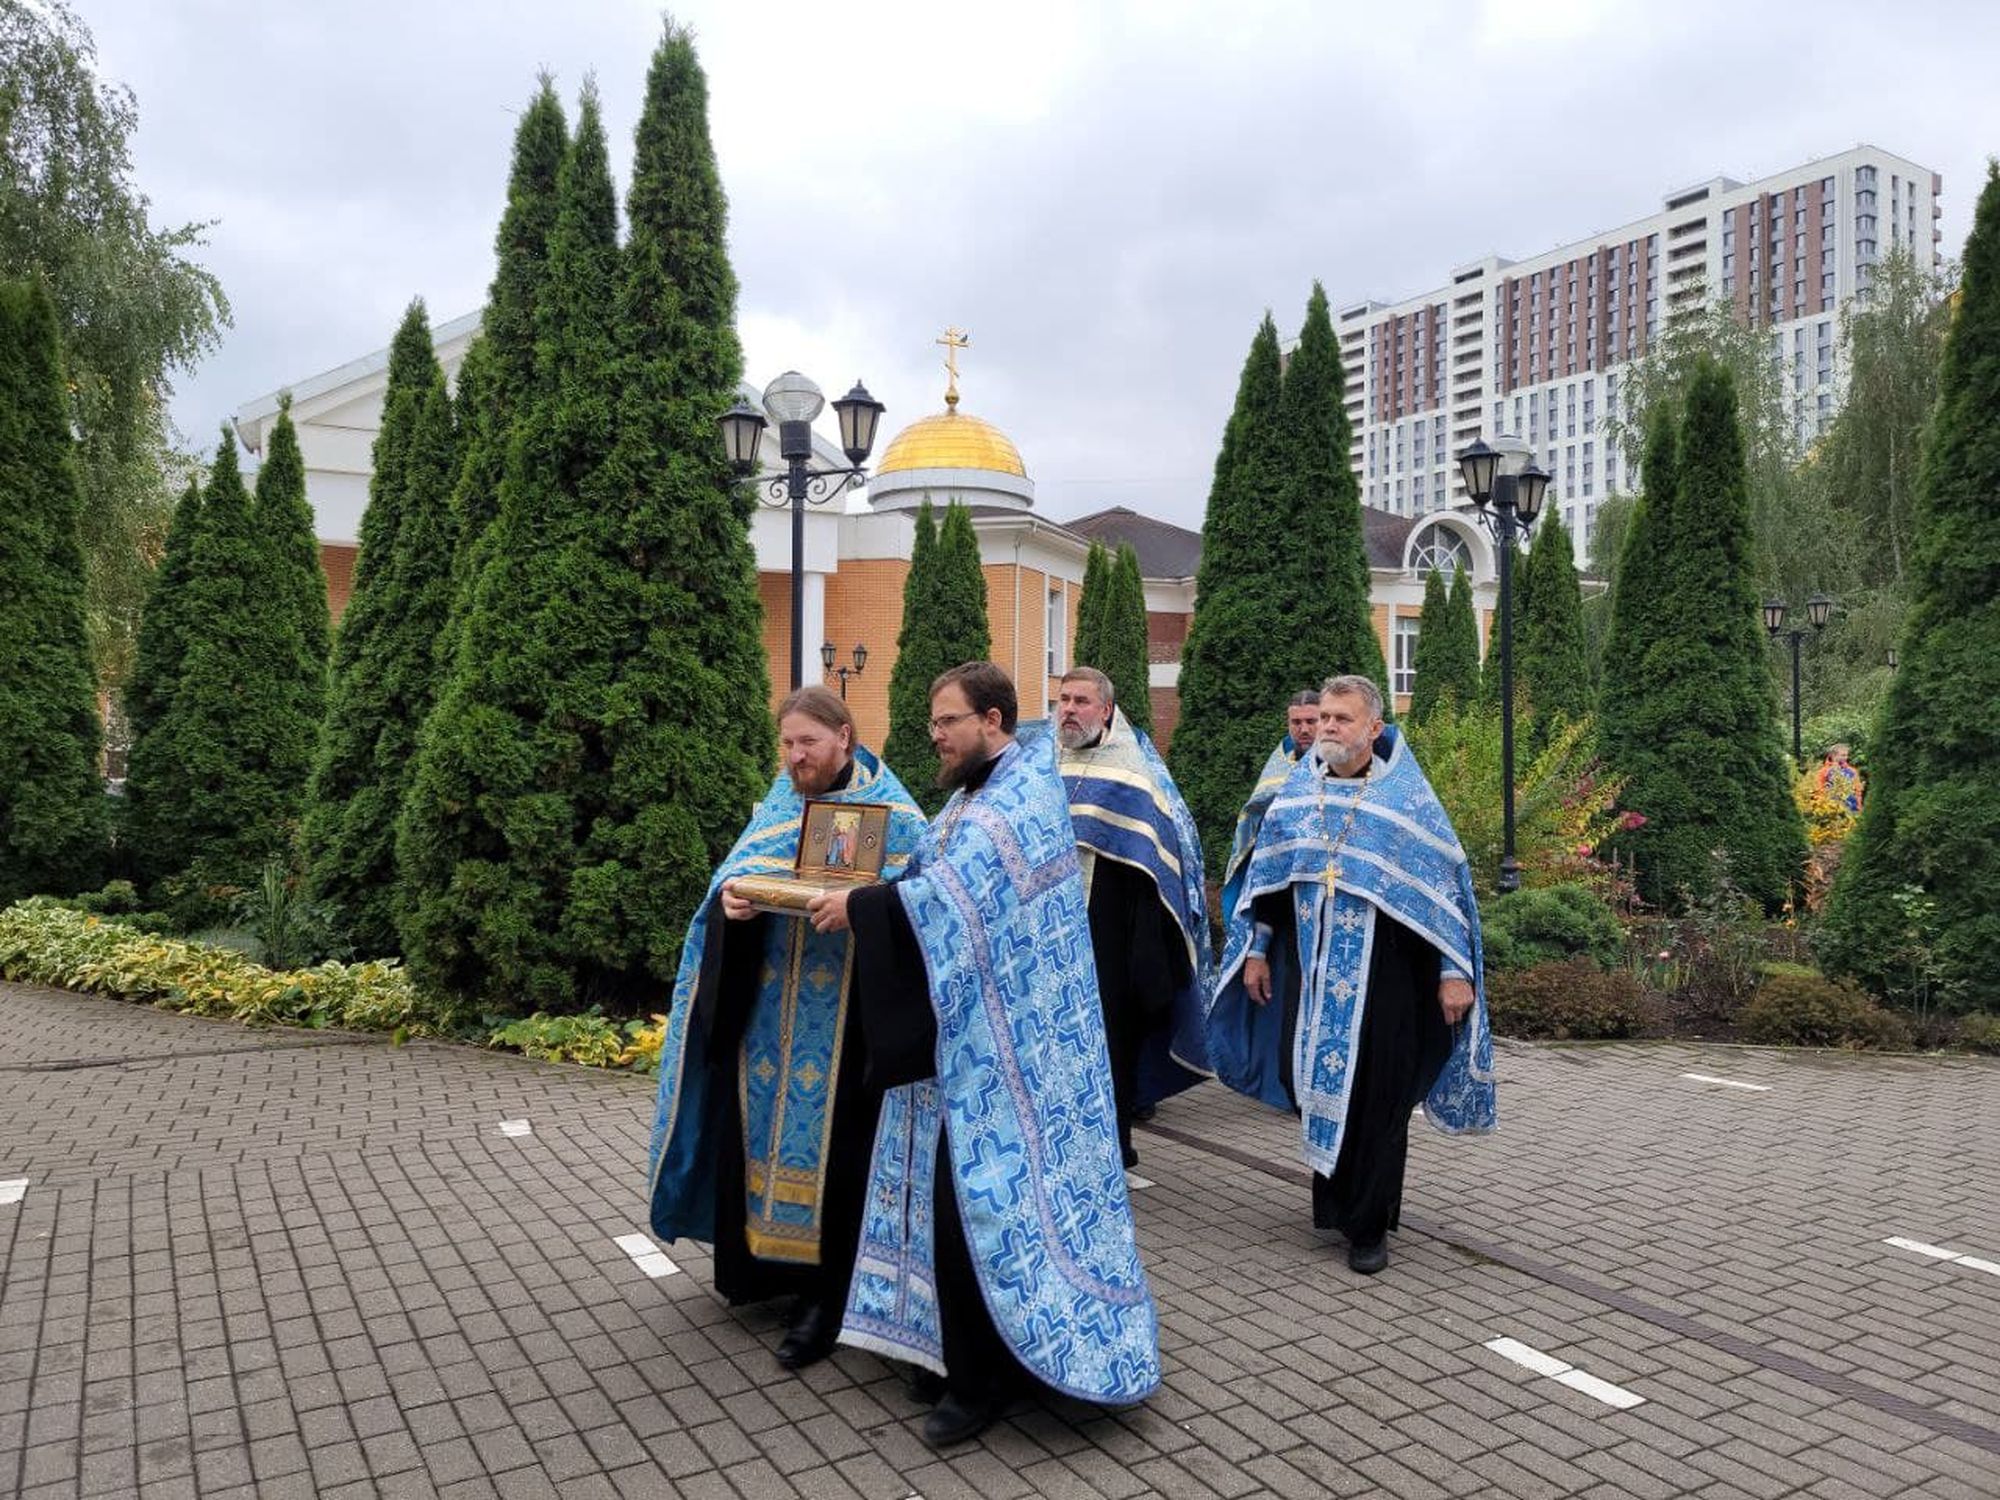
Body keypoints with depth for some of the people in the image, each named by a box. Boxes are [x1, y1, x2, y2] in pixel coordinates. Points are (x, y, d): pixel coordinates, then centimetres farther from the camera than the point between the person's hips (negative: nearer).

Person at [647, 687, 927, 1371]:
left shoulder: (890, 813, -2)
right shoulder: (779, 801, 13)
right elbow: (734, 870, 9)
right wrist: (732, 897, -14)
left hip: (842, 1013, -5)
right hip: (767, 1004, 5)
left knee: (829, 1140, -2)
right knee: (760, 1121, 9)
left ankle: (827, 1292, 9)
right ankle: (766, 1259, 27)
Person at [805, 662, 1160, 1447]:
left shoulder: (1024, 792, -15)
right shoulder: (976, 793, 15)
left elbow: (956, 895, -25)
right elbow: (942, 885, 15)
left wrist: (859, 906, -17)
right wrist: (865, 898, -1)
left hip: (998, 1041, -9)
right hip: (959, 1030, 9)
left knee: (984, 1192, -4)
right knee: (954, 1188, 14)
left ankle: (982, 1377, 9)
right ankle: (962, 1351, 29)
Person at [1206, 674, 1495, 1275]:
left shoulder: (1407, 796, -5)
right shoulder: (1296, 791, 5)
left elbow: (1446, 882, -6)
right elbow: (1264, 874, 11)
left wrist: (1455, 971, -9)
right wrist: (1256, 949, 10)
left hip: (1381, 975, -3)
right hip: (1308, 970, 3)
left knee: (1374, 1096, 3)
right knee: (1313, 1086, 7)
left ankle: (1369, 1225, 17)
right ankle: (1334, 1202, 28)